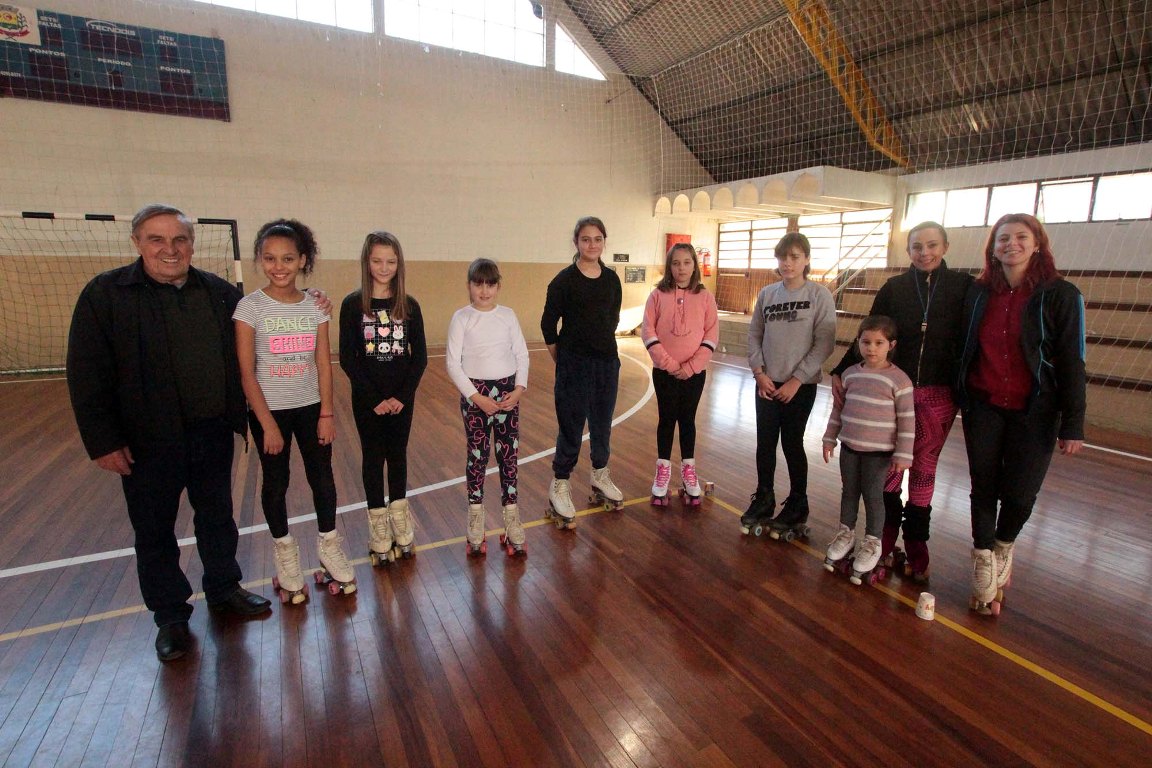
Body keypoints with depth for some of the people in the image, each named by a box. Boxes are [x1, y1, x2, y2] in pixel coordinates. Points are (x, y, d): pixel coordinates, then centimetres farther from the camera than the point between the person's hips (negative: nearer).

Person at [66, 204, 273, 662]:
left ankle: (223, 589, 38)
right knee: (154, 532, 12)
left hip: (213, 435, 3)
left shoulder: (221, 293, 2)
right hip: (148, 443, -2)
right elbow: (86, 375, -7)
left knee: (217, 518, 17)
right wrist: (103, 441, -10)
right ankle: (170, 616, 30)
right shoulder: (105, 294, -6)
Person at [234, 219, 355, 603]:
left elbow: (324, 365, 0)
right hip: (269, 411, -2)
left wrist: (326, 414, -2)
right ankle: (284, 551, 30)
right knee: (276, 481, 11)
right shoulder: (250, 307, -9)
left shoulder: (315, 306, -2)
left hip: (310, 407, 2)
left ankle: (329, 545, 28)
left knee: (322, 476, 8)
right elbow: (246, 372, -10)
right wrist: (268, 424, -11)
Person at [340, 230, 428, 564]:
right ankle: (378, 524, 23)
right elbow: (347, 358, -8)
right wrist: (374, 399, -13)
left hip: (402, 397, 2)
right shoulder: (353, 304, -6)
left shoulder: (409, 305, -1)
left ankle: (399, 517, 29)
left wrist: (402, 396, -10)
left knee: (398, 455, 13)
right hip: (367, 398, -2)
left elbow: (420, 356, -1)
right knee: (373, 457, 9)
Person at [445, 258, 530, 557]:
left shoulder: (508, 315, 2)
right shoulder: (461, 317, -5)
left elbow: (522, 355, 4)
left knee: (509, 455, 5)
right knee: (477, 455, 5)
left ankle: (512, 523, 18)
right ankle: (475, 526, 20)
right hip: (474, 393, -2)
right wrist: (477, 397, -13)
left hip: (508, 392, 2)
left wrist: (519, 389, -9)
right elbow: (453, 364, -8)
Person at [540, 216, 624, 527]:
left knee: (602, 423, 15)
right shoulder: (565, 279, -8)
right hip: (574, 364, -4)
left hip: (607, 361, 5)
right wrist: (561, 358, 2)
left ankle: (600, 476, 34)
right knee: (571, 426, 2)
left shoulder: (611, 278, 5)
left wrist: (604, 344, 14)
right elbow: (548, 323, -4)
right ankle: (559, 486, 17)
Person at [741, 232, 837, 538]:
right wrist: (759, 372, -5)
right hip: (766, 383, 3)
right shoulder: (767, 293, 4)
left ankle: (796, 507, 24)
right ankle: (763, 500, 25)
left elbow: (824, 343, -9)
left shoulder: (820, 295, -6)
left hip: (800, 386, -3)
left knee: (792, 445, 6)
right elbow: (754, 335, 7)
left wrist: (796, 380, -13)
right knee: (765, 443, 8)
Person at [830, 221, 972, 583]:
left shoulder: (963, 286, 0)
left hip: (938, 395, 0)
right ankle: (886, 544, 21)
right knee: (887, 466, 4)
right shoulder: (893, 288, 2)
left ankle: (916, 550, 23)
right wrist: (839, 372, -4)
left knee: (923, 470, 9)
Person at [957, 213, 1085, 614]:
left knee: (1020, 494, 3)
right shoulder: (979, 293, 3)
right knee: (983, 488, 7)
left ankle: (1003, 546, 34)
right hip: (983, 407, 2)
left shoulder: (1060, 294, -6)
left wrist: (1072, 424, -8)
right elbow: (966, 349, 6)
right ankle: (984, 565, 24)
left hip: (1033, 413, -2)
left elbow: (1071, 362, -6)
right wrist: (962, 400, 4)